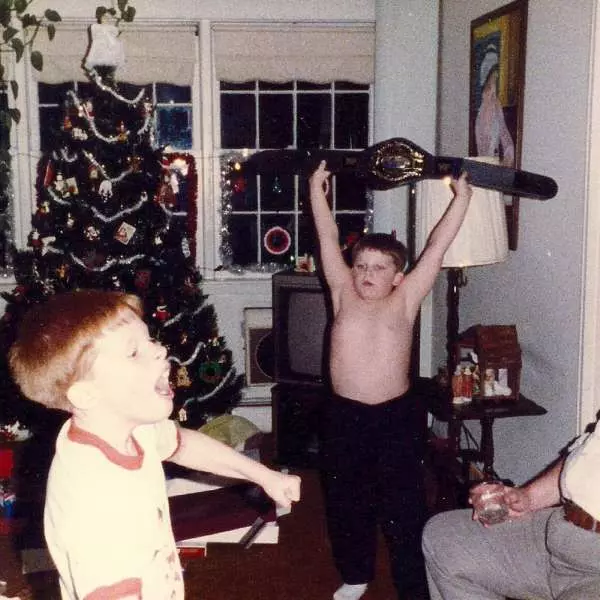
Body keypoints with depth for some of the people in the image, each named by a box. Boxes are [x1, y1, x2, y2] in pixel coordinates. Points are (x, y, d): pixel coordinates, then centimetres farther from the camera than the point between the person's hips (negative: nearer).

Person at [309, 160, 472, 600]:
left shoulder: (405, 301, -4)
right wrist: (317, 189, 3)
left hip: (397, 416, -2)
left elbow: (436, 249, -6)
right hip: (344, 416, 3)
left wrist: (461, 198, -7)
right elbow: (329, 240, 2)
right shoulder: (344, 296, 1)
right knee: (346, 503, 16)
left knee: (403, 507, 6)